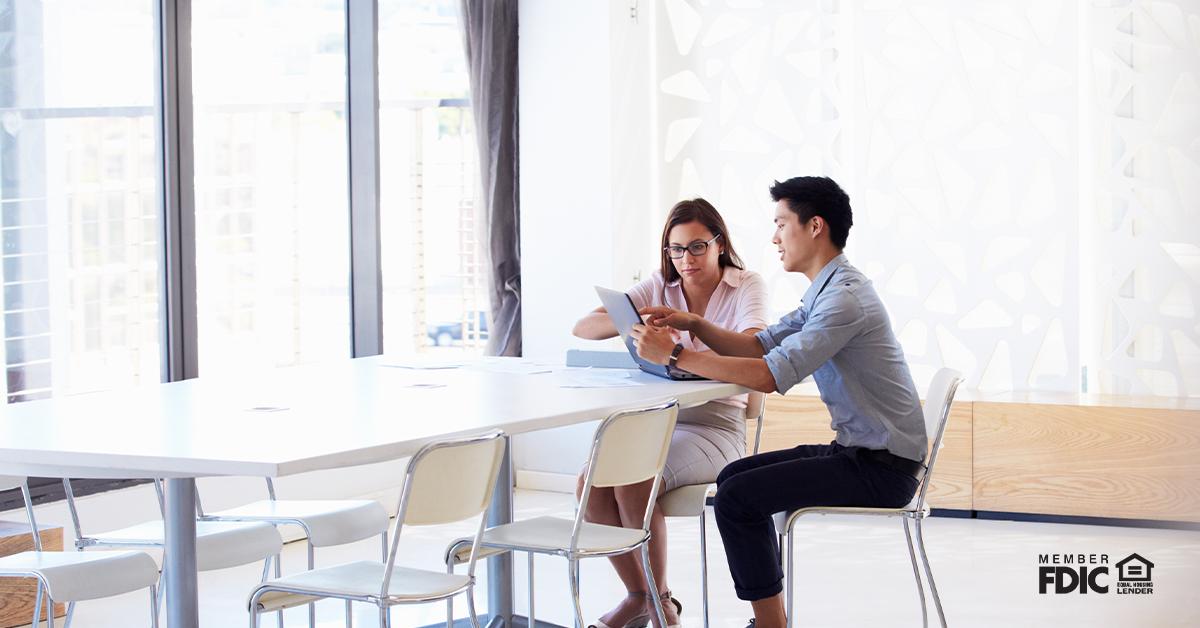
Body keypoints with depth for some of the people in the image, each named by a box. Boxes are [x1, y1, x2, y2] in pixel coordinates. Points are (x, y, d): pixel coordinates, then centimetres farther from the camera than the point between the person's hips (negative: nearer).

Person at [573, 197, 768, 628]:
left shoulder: (746, 287, -1)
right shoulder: (659, 288, 11)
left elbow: (751, 350, -23)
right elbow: (583, 327, 2)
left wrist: (681, 354, -39)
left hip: (715, 425, -5)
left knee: (634, 484, -29)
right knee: (592, 482, -22)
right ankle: (637, 593, -1)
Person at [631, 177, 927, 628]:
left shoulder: (845, 298, -21)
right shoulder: (827, 291, 14)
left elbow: (772, 375, -28)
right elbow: (759, 346, 14)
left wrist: (675, 355, -25)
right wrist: (696, 325, -2)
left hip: (882, 468, -11)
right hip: (856, 451, 11)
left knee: (737, 498, -16)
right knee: (735, 477, 14)